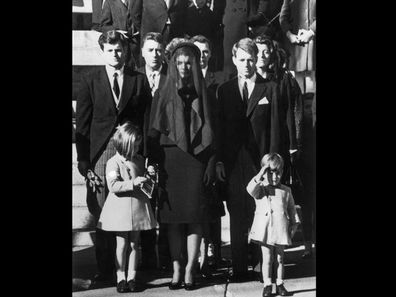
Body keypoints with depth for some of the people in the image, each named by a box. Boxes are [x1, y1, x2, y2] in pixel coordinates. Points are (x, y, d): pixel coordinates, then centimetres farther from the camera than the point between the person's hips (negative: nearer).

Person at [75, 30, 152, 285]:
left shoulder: (139, 80, 9)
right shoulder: (90, 81, 8)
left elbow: (148, 120, 6)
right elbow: (82, 123, 6)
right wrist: (83, 160, -2)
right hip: (100, 155, 0)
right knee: (102, 215, 1)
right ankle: (105, 269, 11)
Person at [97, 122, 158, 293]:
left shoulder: (139, 160, 9)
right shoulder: (113, 162, -9)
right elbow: (113, 186, -21)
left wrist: (147, 177, 8)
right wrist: (133, 183, -27)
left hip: (138, 207, 5)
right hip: (120, 208, -5)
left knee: (134, 243, 7)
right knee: (122, 243, 0)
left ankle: (132, 277, 15)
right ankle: (121, 278, 10)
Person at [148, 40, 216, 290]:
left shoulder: (202, 93, 8)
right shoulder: (166, 94, 8)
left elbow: (209, 130, 5)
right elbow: (155, 131, 5)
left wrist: (211, 163, -3)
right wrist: (155, 163, -4)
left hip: (196, 159, 0)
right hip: (170, 160, 1)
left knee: (194, 217, -4)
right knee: (173, 217, 1)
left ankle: (189, 269, 1)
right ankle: (177, 269, 6)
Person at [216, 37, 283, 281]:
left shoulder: (270, 89, 5)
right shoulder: (225, 90, 12)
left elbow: (275, 127, 1)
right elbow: (220, 127, 10)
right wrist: (219, 160, 2)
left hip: (260, 159, -2)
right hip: (233, 161, 2)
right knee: (237, 216, 4)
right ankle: (239, 268, 11)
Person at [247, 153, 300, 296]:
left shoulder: (286, 191, 8)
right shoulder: (260, 189, 1)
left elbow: (292, 209, 12)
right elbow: (251, 189, -21)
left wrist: (294, 224, 7)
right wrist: (260, 175, -23)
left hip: (281, 230, 2)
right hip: (265, 230, -2)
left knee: (279, 259, 10)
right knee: (267, 259, 3)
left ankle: (280, 284, 19)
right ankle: (267, 285, 11)